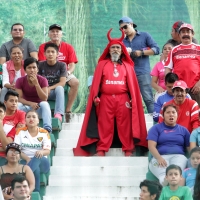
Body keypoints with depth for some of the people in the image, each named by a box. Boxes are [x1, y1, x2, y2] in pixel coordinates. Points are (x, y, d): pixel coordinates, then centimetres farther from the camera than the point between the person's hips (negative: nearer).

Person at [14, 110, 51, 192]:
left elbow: (48, 151, -5)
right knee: (35, 169, -39)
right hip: (25, 161, -1)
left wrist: (42, 152, -32)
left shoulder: (44, 133, 4)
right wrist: (27, 158, -21)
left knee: (38, 157, -39)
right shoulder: (20, 132, 5)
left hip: (42, 162, 1)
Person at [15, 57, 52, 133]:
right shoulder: (20, 81, -10)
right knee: (17, 105, -32)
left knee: (44, 104, -35)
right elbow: (19, 98, -15)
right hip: (26, 106, 0)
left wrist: (36, 84, -31)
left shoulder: (43, 80, -12)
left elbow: (44, 99, -22)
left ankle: (47, 129, -44)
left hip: (39, 107, 0)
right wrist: (31, 103, -33)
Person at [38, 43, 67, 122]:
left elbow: (62, 82, -9)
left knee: (59, 88, -36)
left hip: (56, 91, -1)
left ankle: (58, 113, -50)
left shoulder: (62, 65, 0)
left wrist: (49, 88, -20)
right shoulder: (41, 65, 4)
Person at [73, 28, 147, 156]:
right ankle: (101, 150, 0)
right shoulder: (102, 64, 12)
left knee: (125, 126, -1)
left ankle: (128, 150, 1)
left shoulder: (127, 66, 13)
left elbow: (132, 84, 7)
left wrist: (132, 99, -4)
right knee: (105, 126, -1)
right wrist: (95, 97, -6)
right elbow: (96, 82, 5)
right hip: (106, 99, 0)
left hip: (123, 100, 0)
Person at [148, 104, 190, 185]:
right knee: (165, 178, -38)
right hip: (160, 157, -1)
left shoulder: (183, 130, 23)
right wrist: (159, 158, -18)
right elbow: (151, 146, 2)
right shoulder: (156, 128, 16)